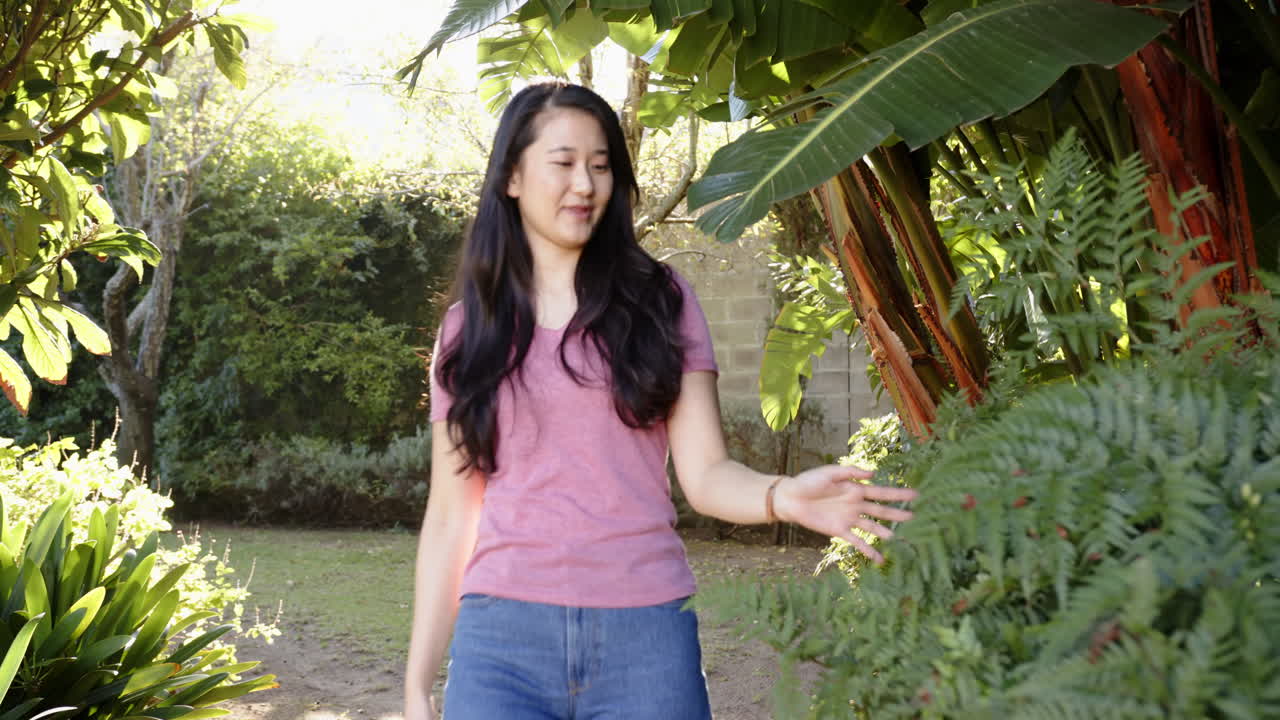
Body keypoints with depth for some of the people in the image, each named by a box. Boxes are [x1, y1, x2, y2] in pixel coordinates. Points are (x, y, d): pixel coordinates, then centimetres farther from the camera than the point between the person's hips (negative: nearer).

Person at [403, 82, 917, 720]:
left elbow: (704, 472, -1)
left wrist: (783, 496, -23)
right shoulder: (468, 329, 7)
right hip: (503, 636, 0)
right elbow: (449, 516, 7)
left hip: (646, 633, 0)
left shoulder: (659, 300, 5)